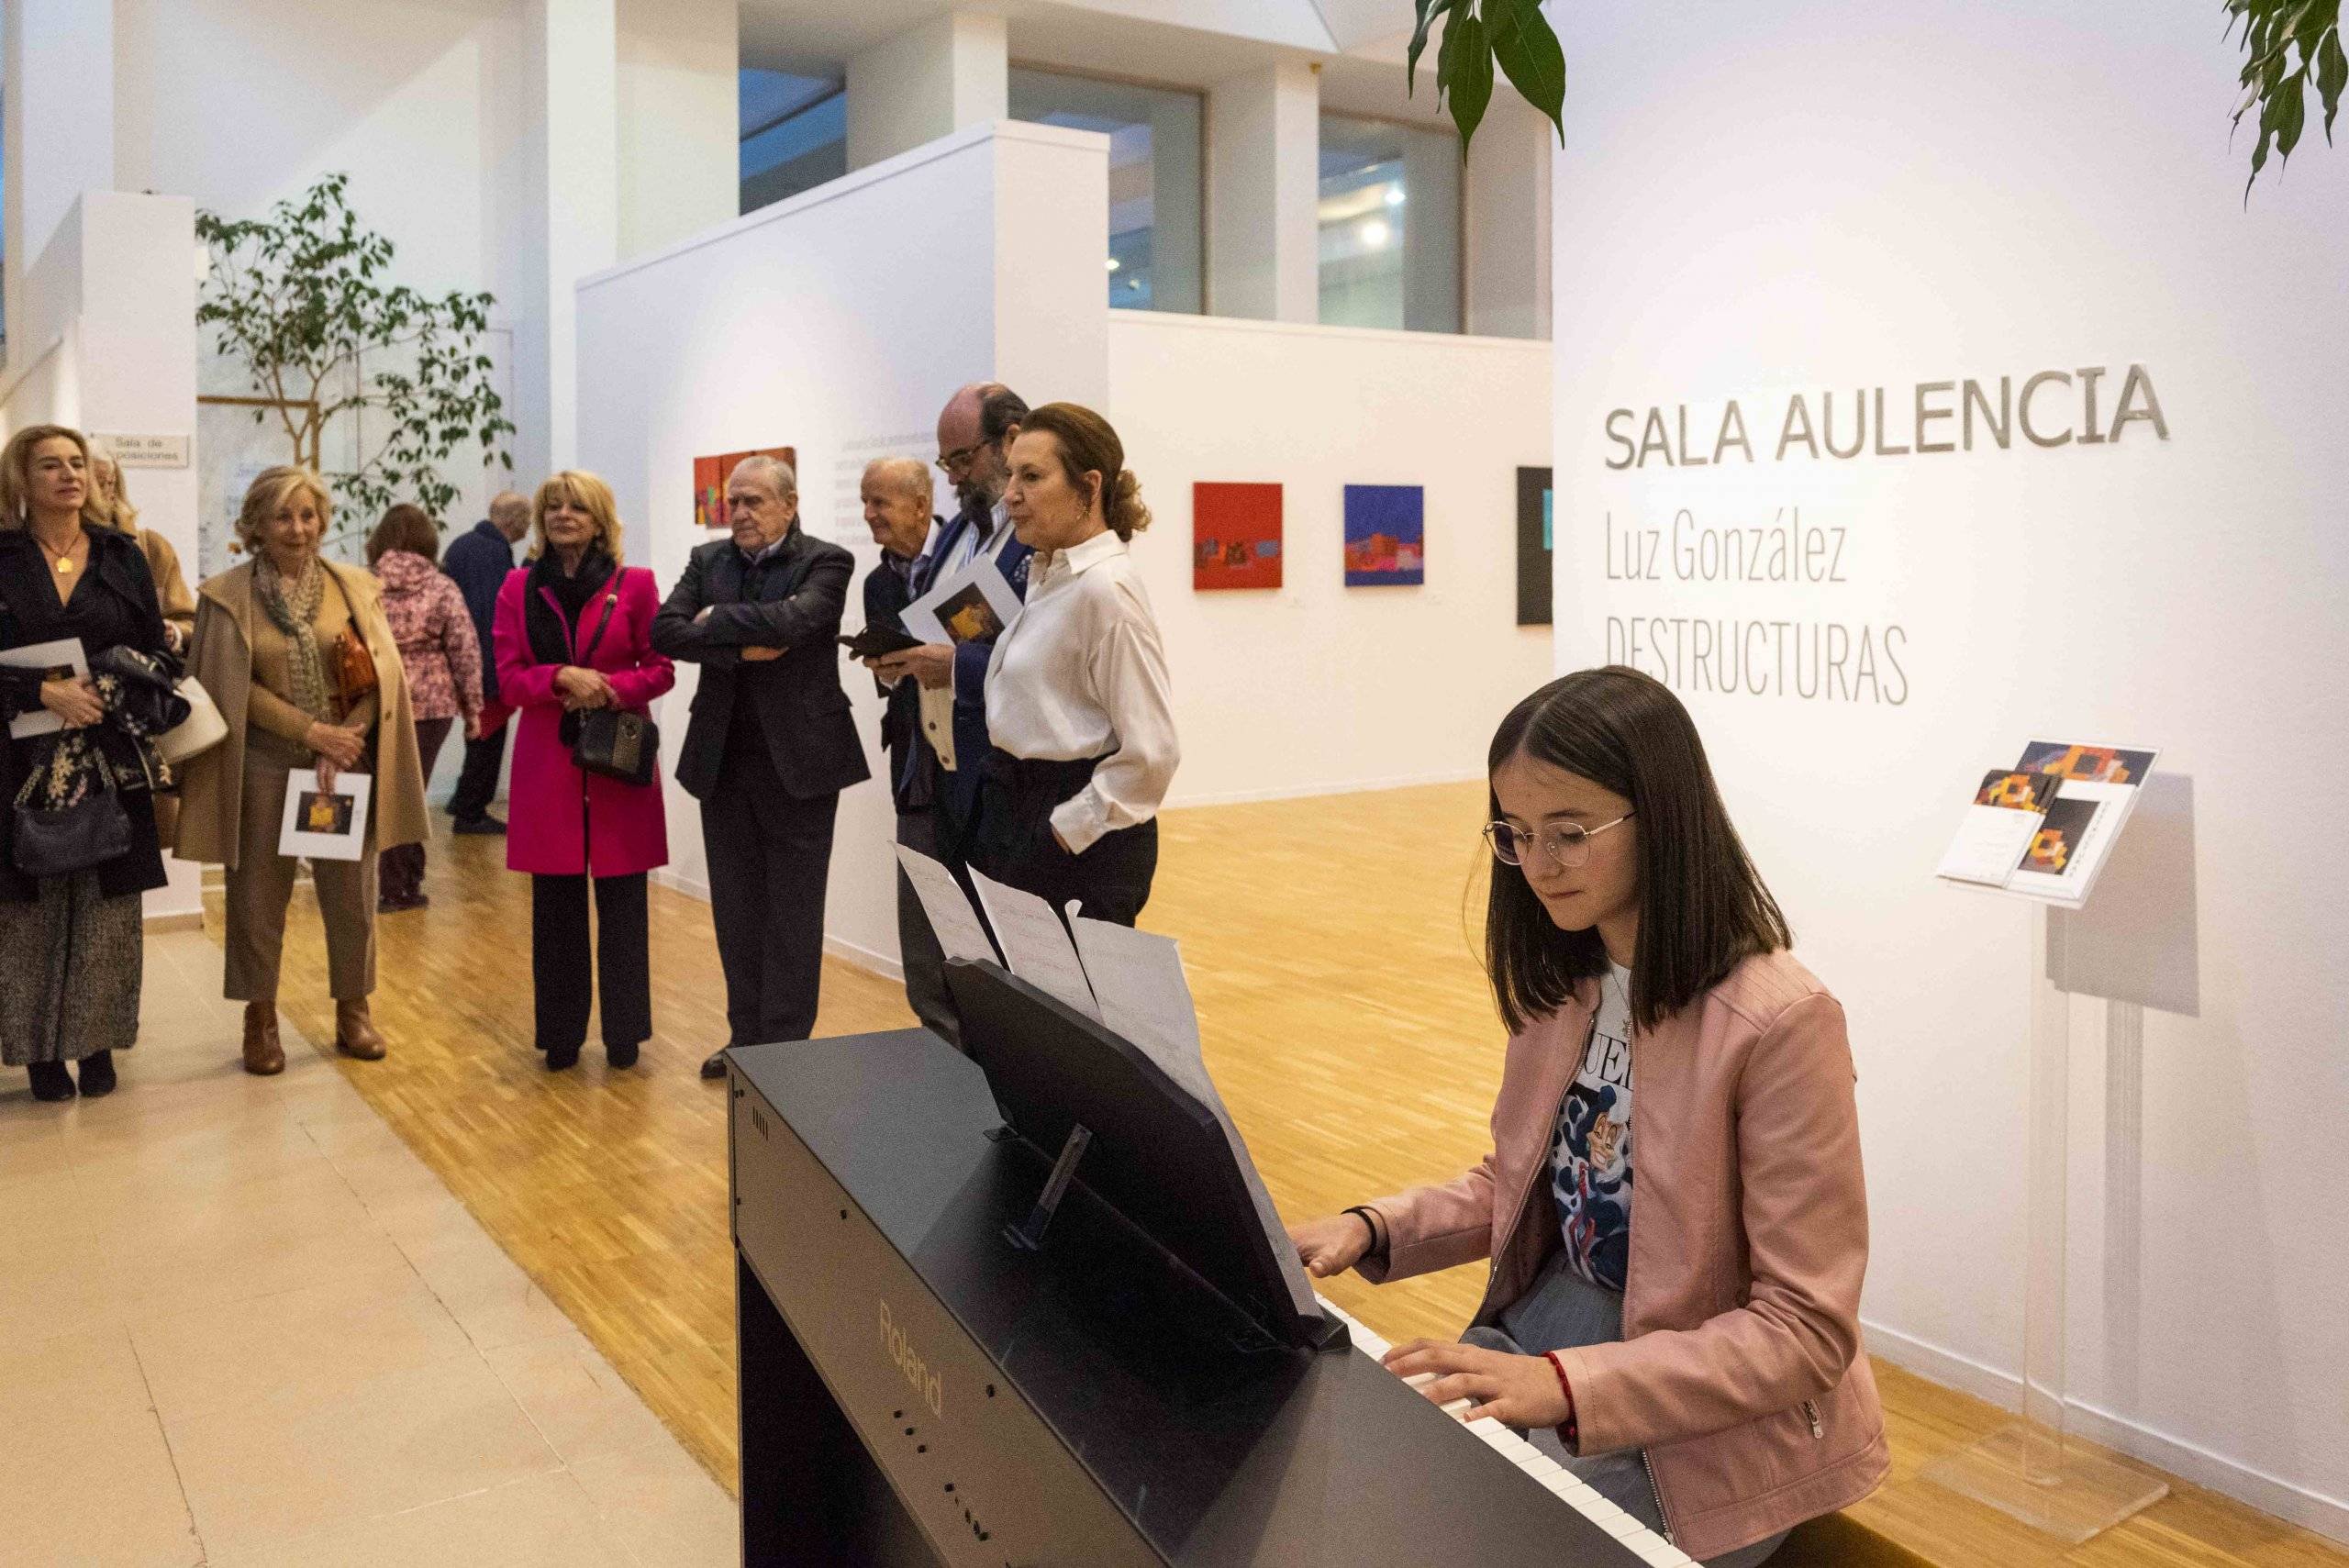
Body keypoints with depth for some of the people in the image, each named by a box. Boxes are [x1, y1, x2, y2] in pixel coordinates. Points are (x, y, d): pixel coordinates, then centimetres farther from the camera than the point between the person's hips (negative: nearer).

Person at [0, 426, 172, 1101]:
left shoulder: (122, 558, 9)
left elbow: (156, 657, 9)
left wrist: (112, 693, -8)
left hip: (111, 761, 2)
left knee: (108, 905, 3)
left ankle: (97, 1043, 13)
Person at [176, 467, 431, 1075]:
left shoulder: (355, 586, 4)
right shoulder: (227, 594, -1)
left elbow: (379, 676, 1)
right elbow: (232, 686, -5)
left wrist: (345, 741, -12)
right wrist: (312, 731, -13)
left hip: (345, 763, 2)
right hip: (265, 764, -1)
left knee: (352, 893, 7)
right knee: (259, 895, 5)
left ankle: (353, 1012, 22)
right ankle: (261, 1020, 18)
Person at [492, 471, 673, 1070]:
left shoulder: (634, 584, 2)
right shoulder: (519, 587, 6)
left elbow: (661, 669, 3)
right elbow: (508, 677, 3)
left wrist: (609, 689, -14)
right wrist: (563, 678, -15)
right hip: (547, 762, 1)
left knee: (622, 901, 4)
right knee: (555, 904, 6)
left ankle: (624, 1033, 15)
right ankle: (561, 1036, 17)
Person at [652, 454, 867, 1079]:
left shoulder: (825, 561, -5)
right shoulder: (708, 559, 9)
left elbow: (792, 620, -23)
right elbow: (664, 630, -3)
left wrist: (715, 620, -10)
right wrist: (740, 648, -16)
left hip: (799, 759, -5)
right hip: (723, 760, 5)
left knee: (791, 912, 3)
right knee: (735, 908, 12)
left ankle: (786, 1044, 13)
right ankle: (747, 1037, 23)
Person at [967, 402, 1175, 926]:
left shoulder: (1105, 589, -18)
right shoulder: (1048, 576, 10)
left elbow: (1151, 753, -21)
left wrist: (1068, 829, -15)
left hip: (1080, 844, -9)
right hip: (1017, 805, 9)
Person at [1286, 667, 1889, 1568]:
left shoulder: (1778, 1023, -22)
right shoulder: (1562, 980, 1)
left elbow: (1807, 1329, -21)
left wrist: (1563, 1385, -30)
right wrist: (1374, 1230, -5)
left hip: (1699, 1430, -6)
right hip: (1543, 1318, 7)